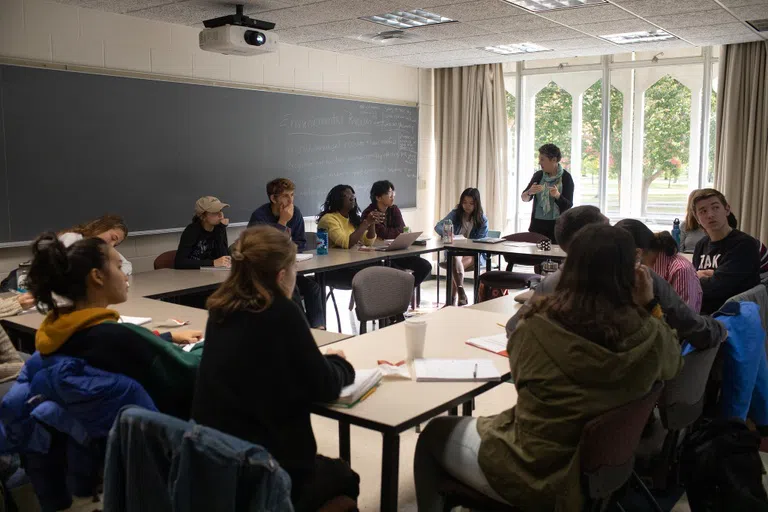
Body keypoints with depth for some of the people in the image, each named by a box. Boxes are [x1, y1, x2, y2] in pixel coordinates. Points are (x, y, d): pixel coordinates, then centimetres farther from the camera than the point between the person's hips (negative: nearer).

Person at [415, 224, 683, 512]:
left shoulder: (538, 326, -23)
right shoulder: (649, 336, -16)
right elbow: (673, 365, 9)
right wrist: (649, 305, 5)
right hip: (595, 471, 5)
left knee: (434, 434, 21)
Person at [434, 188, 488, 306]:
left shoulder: (482, 220, 2)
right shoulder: (455, 214, 5)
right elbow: (438, 226, -7)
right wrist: (446, 232, -31)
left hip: (474, 254, -1)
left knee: (455, 266, -33)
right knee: (456, 259, -36)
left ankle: (452, 300, -33)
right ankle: (462, 294, -49)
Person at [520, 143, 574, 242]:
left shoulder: (565, 177, -5)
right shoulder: (538, 175, 5)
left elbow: (569, 205, -8)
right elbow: (524, 198, 2)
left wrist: (557, 195, -27)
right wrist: (529, 192, -20)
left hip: (557, 226, -3)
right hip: (537, 224, 3)